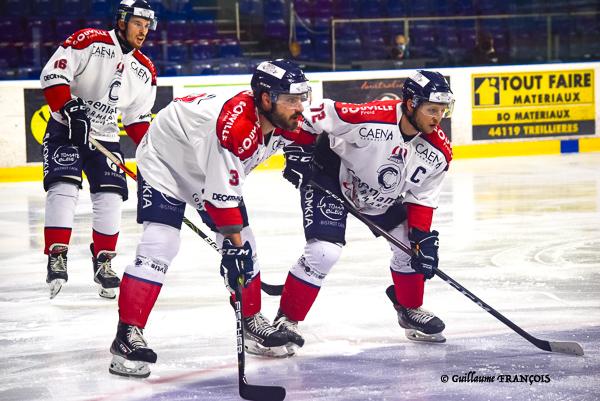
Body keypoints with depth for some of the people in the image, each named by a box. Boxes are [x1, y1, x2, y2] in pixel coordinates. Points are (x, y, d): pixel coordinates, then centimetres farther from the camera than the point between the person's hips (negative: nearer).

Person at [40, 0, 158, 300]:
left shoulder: (145, 71, 7)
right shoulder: (88, 42, -12)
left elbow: (137, 118, 14)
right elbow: (53, 75, -19)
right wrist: (70, 109, -28)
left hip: (105, 138, 5)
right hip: (65, 130, -5)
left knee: (110, 198, -4)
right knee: (64, 188, -20)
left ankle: (103, 262, 12)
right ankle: (57, 258, -15)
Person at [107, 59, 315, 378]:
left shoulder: (283, 120, -16)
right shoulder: (234, 125, -39)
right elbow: (222, 195, -35)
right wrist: (233, 245, -32)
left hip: (216, 169, 8)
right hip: (165, 160, -8)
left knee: (244, 245, 7)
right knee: (159, 245, -21)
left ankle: (252, 323, 24)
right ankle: (127, 337, -19)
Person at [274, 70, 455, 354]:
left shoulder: (438, 153, -15)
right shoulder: (371, 118, -35)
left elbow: (422, 198, -4)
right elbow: (316, 116, -25)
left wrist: (422, 237, -11)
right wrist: (297, 151, -24)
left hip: (385, 197, 7)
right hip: (330, 178, -7)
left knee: (411, 244, 5)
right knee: (324, 251, -19)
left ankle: (409, 309, 31)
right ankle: (286, 320, -6)